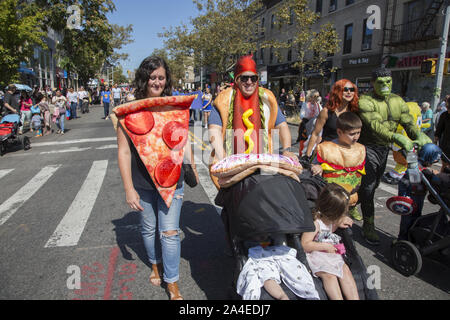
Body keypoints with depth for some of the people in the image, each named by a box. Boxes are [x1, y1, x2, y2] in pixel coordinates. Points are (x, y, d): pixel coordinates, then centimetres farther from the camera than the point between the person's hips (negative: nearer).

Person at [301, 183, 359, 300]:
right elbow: (305, 245, -23)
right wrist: (325, 246, -20)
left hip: (331, 252, 7)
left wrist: (338, 224, 2)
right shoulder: (314, 223, -24)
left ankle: (355, 298, -11)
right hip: (315, 254, -7)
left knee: (345, 269, -10)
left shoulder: (329, 219, 0)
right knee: (329, 275, -26)